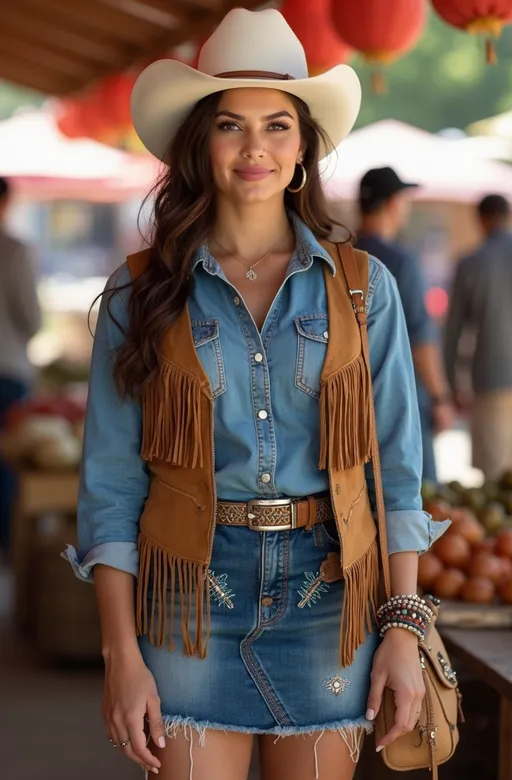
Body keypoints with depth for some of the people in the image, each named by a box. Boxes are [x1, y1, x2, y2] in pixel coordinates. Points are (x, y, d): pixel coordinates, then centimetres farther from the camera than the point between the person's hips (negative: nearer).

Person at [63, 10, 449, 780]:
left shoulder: (362, 288, 3)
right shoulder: (141, 292, 0)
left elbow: (398, 467, 4)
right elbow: (110, 484, -1)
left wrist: (406, 628, -2)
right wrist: (122, 654, -7)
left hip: (326, 599, 1)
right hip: (194, 597, -1)